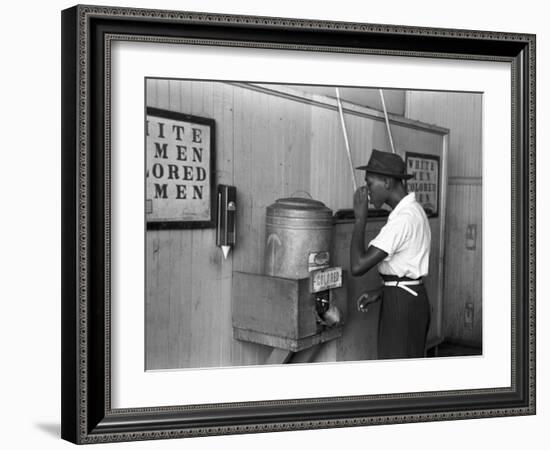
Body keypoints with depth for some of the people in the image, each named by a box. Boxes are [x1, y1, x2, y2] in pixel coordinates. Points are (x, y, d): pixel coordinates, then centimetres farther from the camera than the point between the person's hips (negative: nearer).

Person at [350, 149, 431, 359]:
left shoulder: (403, 218, -23)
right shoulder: (412, 209, 10)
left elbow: (358, 266, -28)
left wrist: (360, 218, -19)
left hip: (402, 303, -10)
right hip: (411, 297, 10)